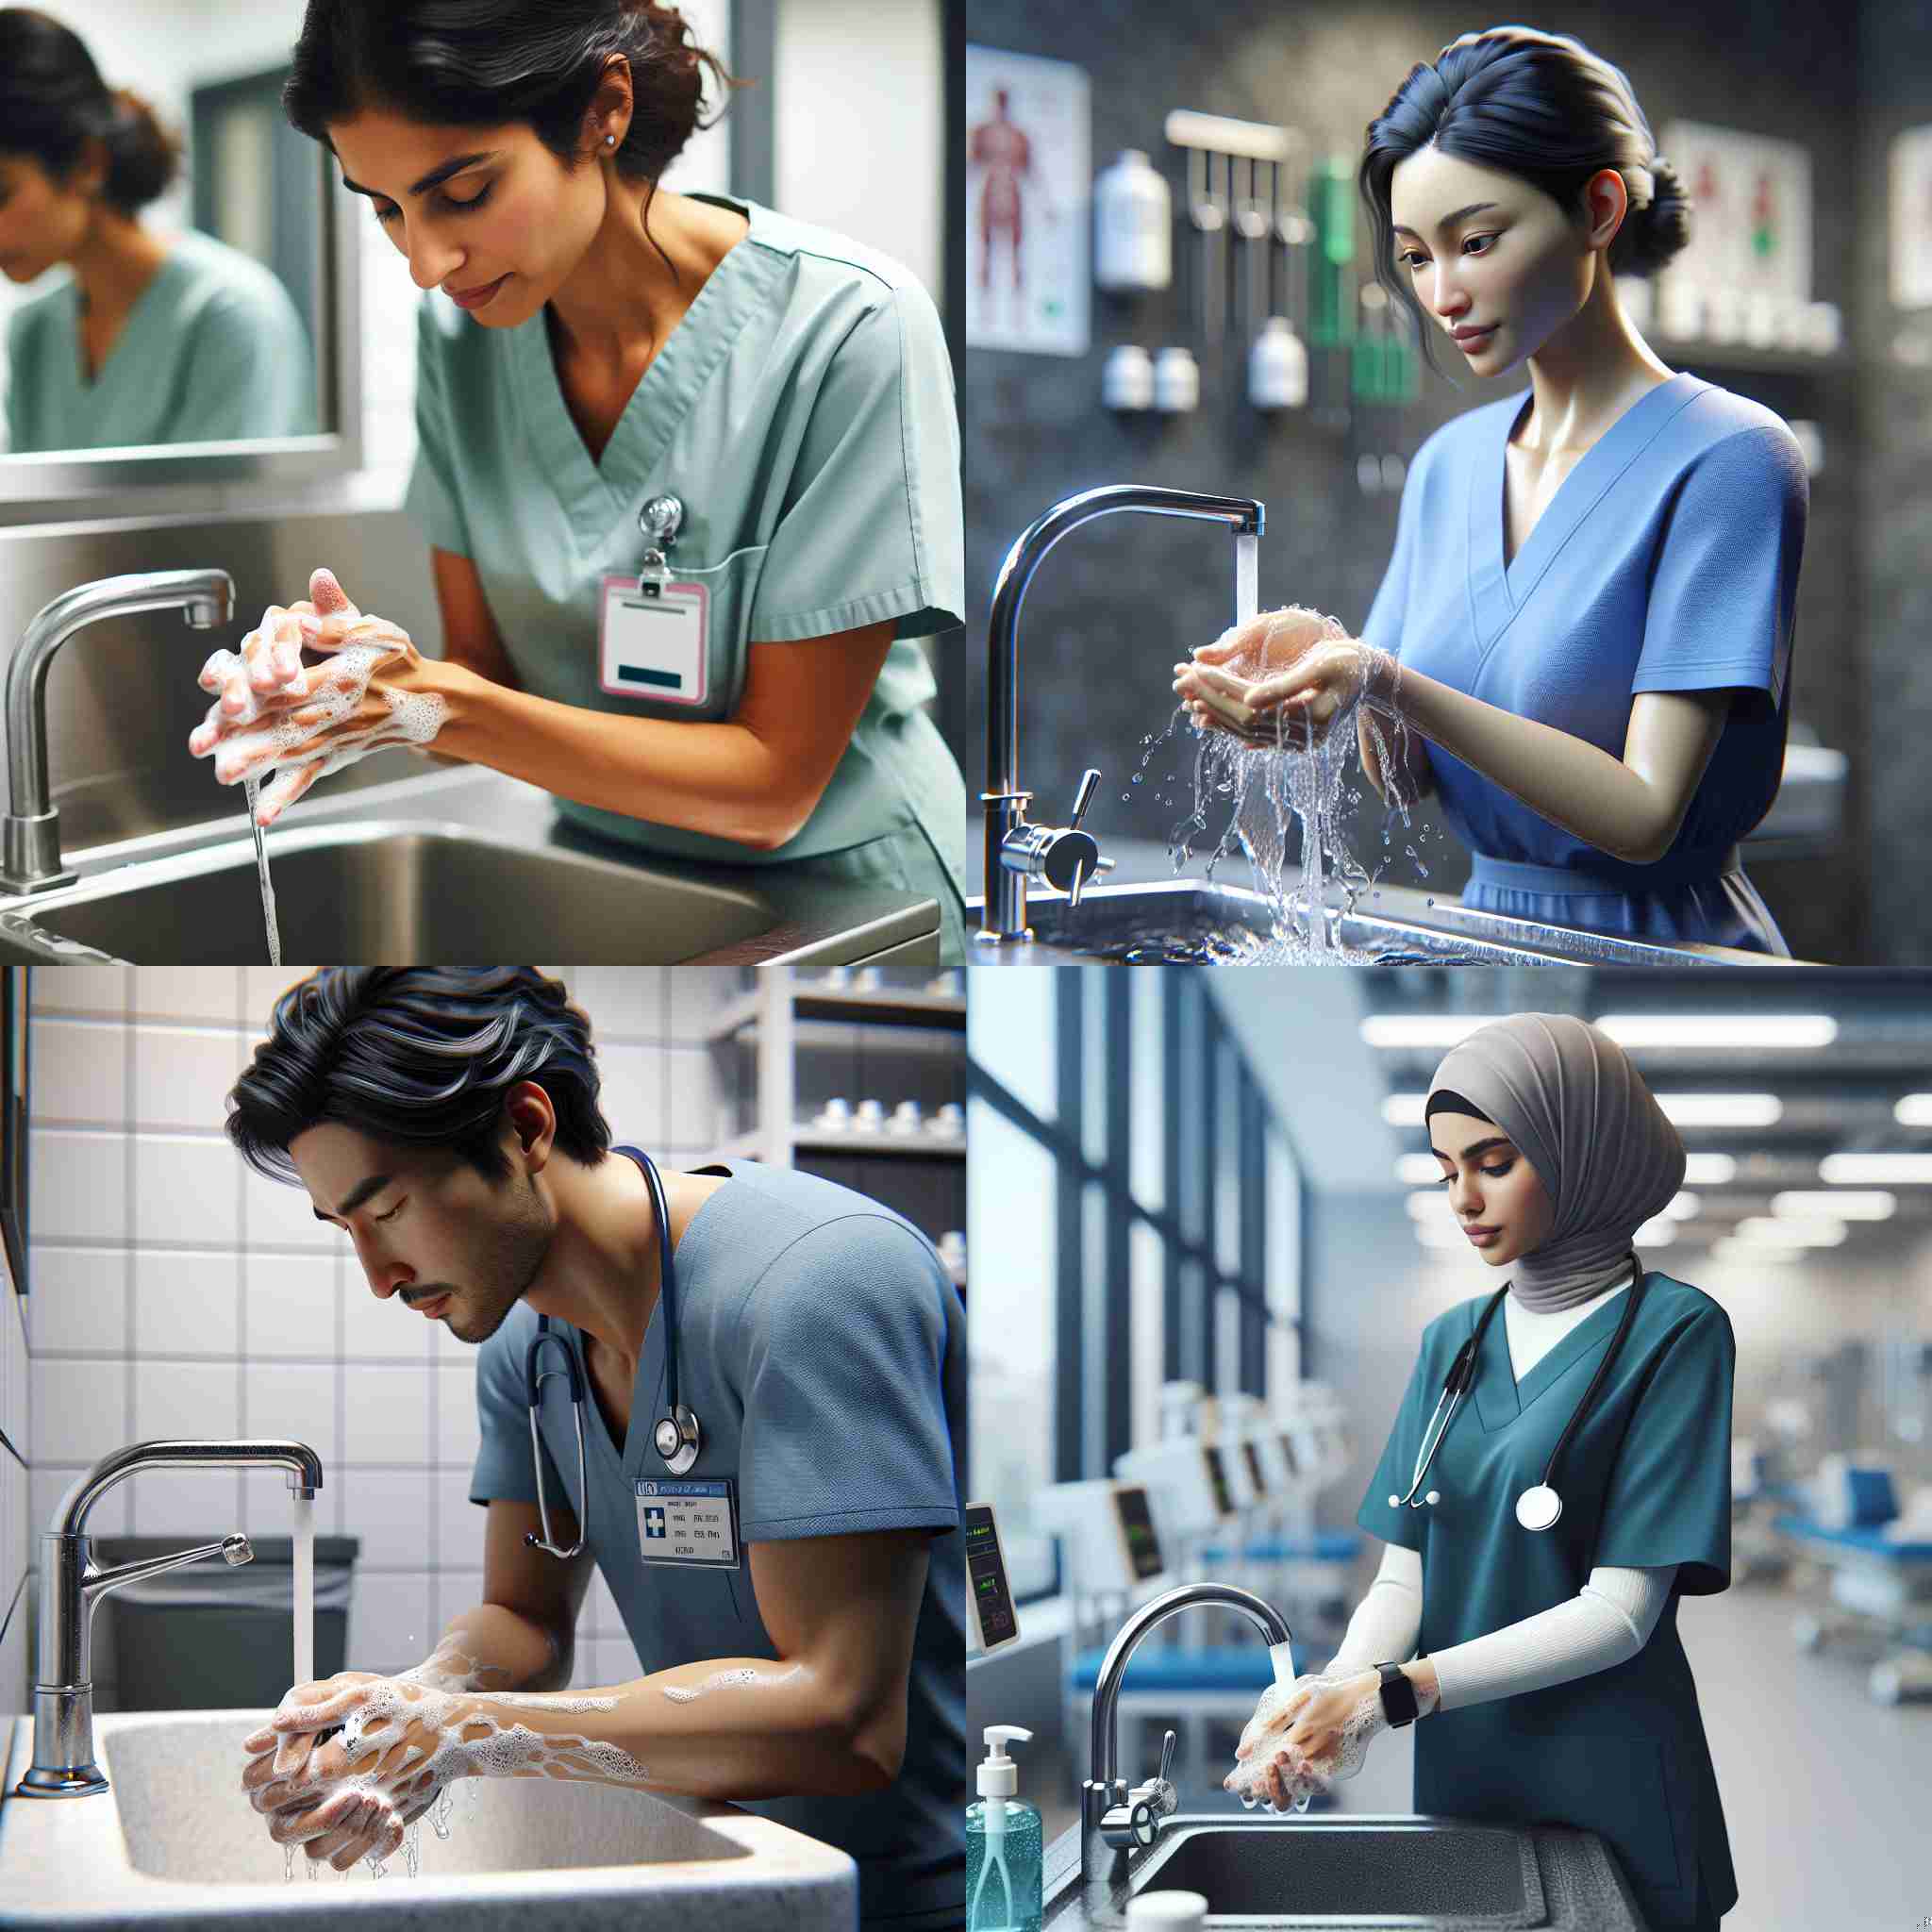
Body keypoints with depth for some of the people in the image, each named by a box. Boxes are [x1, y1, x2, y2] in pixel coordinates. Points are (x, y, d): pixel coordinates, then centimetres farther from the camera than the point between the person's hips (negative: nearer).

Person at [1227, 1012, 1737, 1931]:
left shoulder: (1674, 1332, -8)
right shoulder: (1453, 1341, 11)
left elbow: (1620, 1612, -14)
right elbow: (1403, 1579, 7)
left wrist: (1391, 1693, -21)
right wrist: (1331, 1694, -14)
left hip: (1610, 1787, -5)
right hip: (1459, 1778, 5)